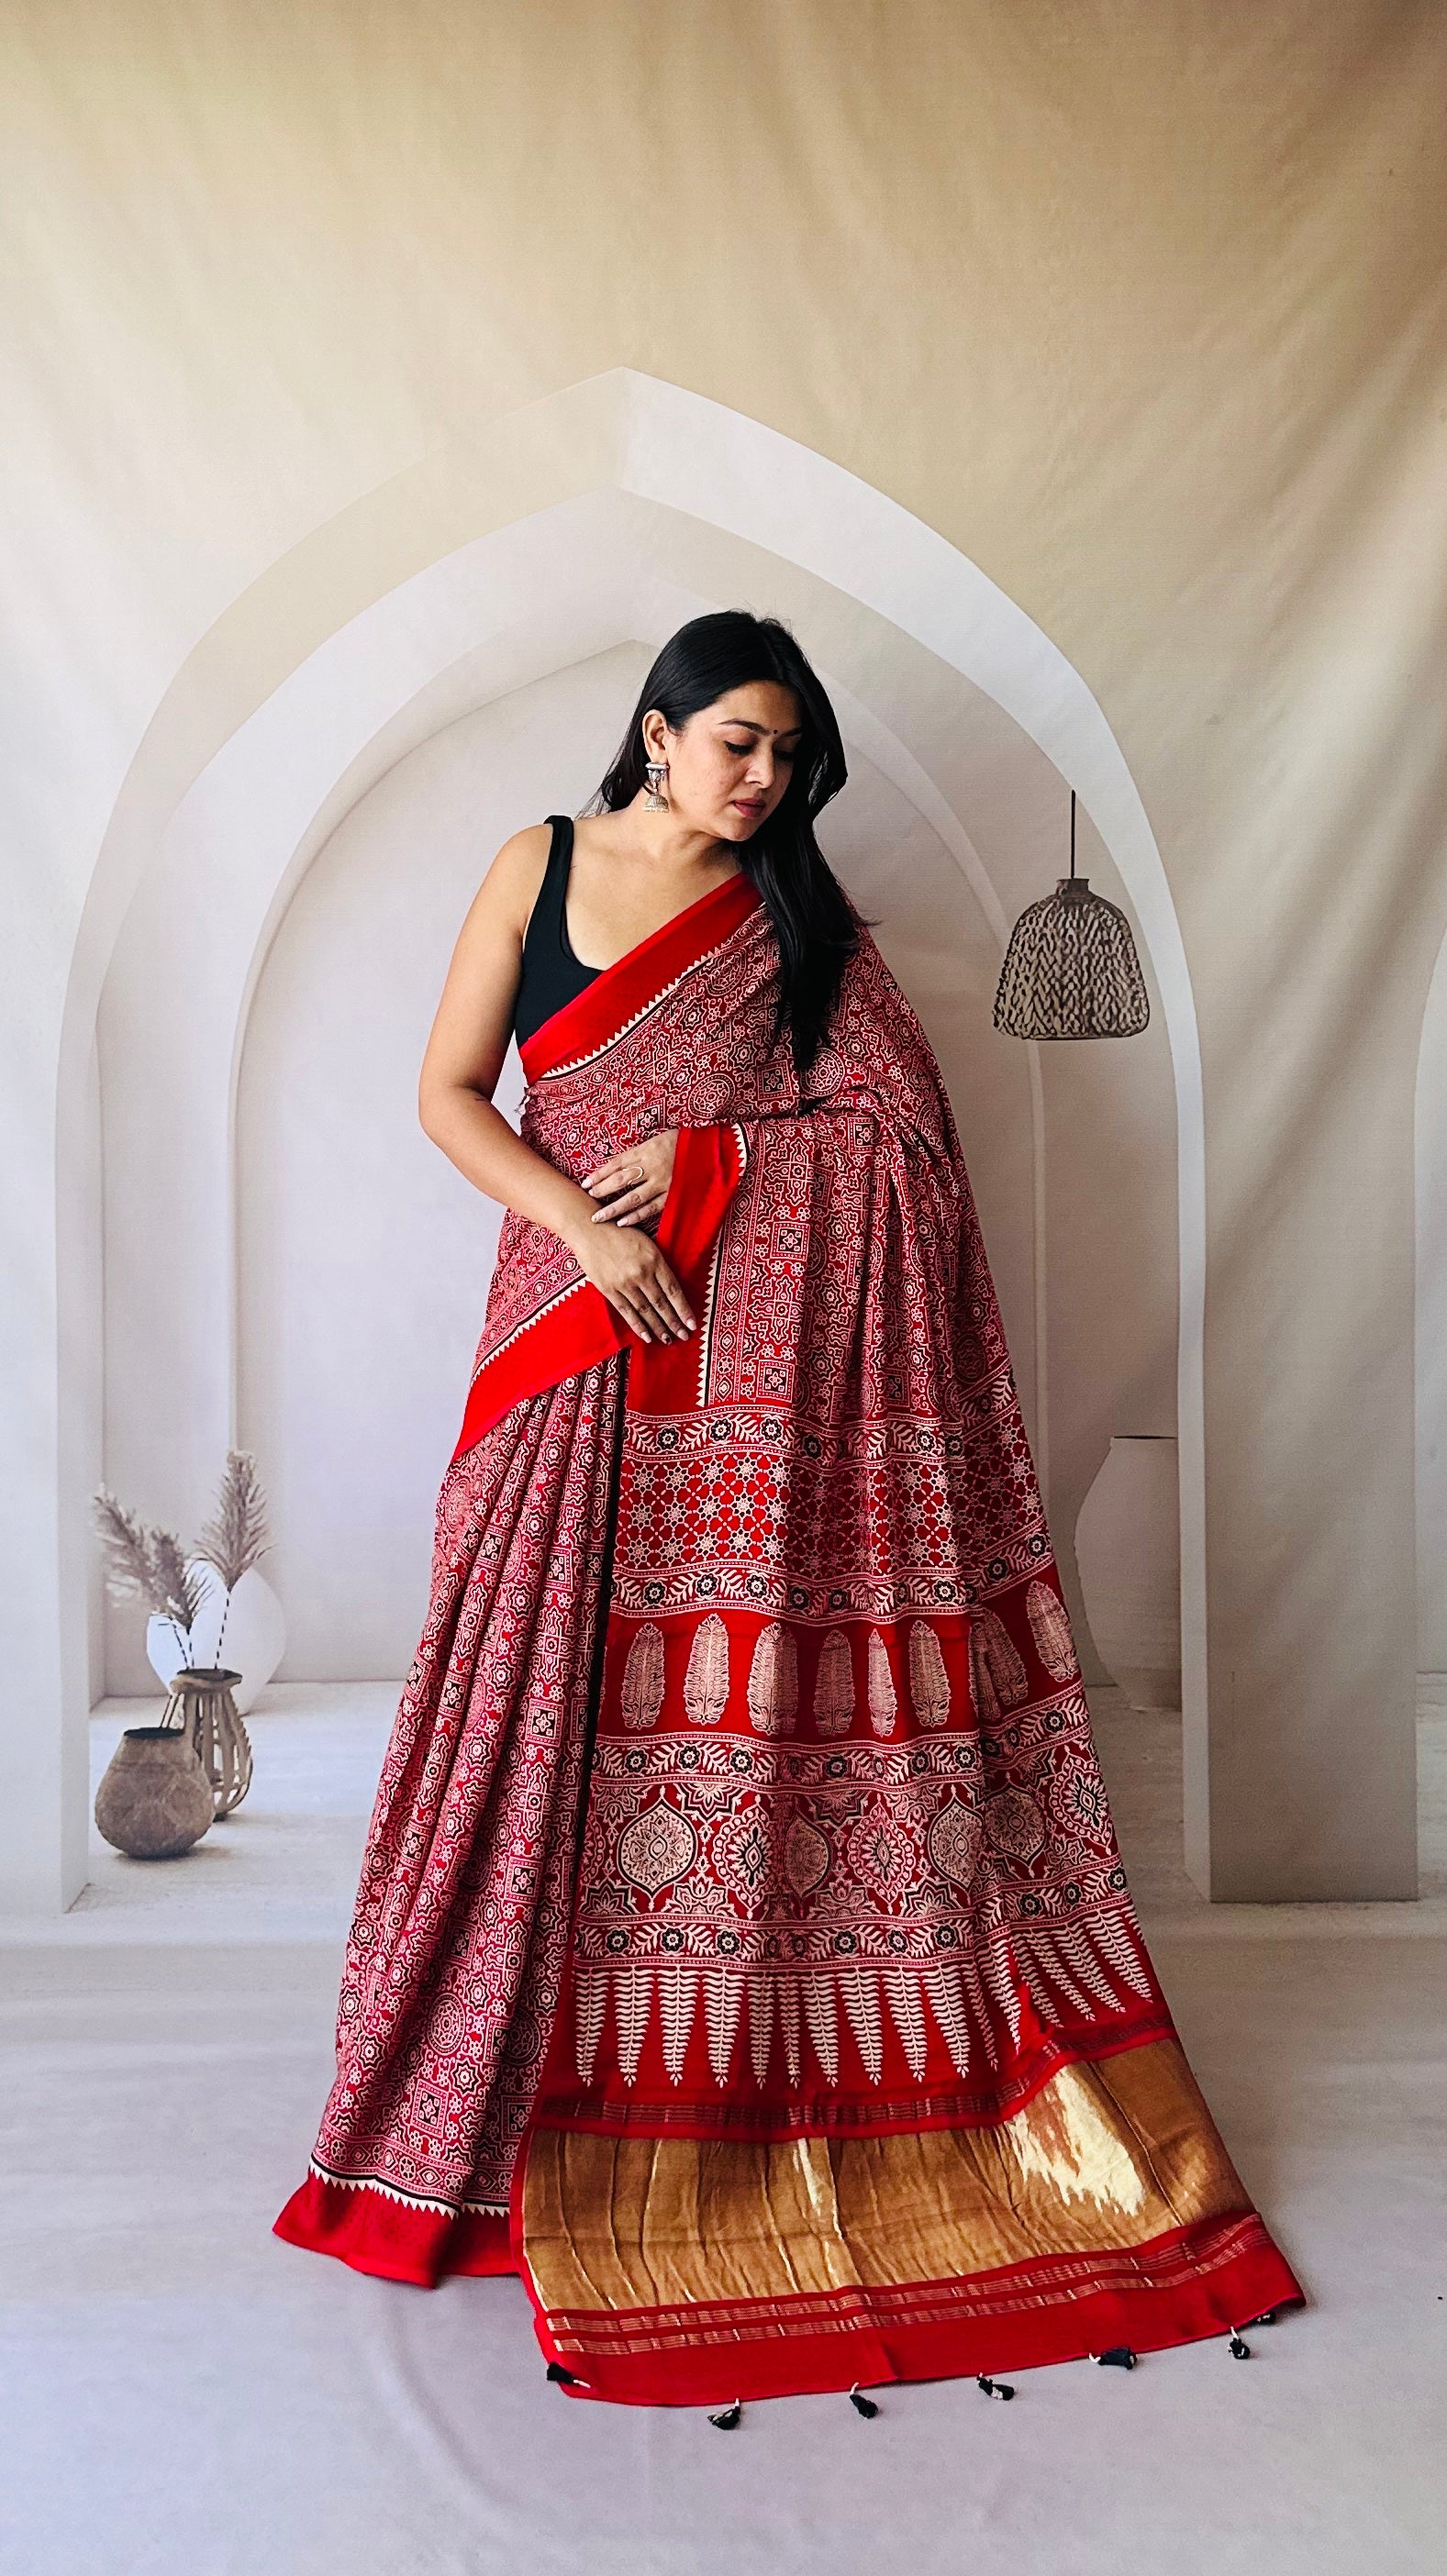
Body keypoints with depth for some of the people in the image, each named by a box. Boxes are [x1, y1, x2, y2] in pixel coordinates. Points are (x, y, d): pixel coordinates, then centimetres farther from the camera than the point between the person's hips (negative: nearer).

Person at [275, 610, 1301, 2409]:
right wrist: (582, 1221, -12)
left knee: (755, 1682, 0)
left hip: (772, 1359, 0)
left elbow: (904, 1129, 2)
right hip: (587, 1347, 0)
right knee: (564, 1685, 0)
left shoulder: (794, 914, 9)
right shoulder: (540, 866, 9)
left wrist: (706, 1155, -10)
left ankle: (776, 2074, 17)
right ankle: (558, 2097, 18)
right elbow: (449, 1091, 3)